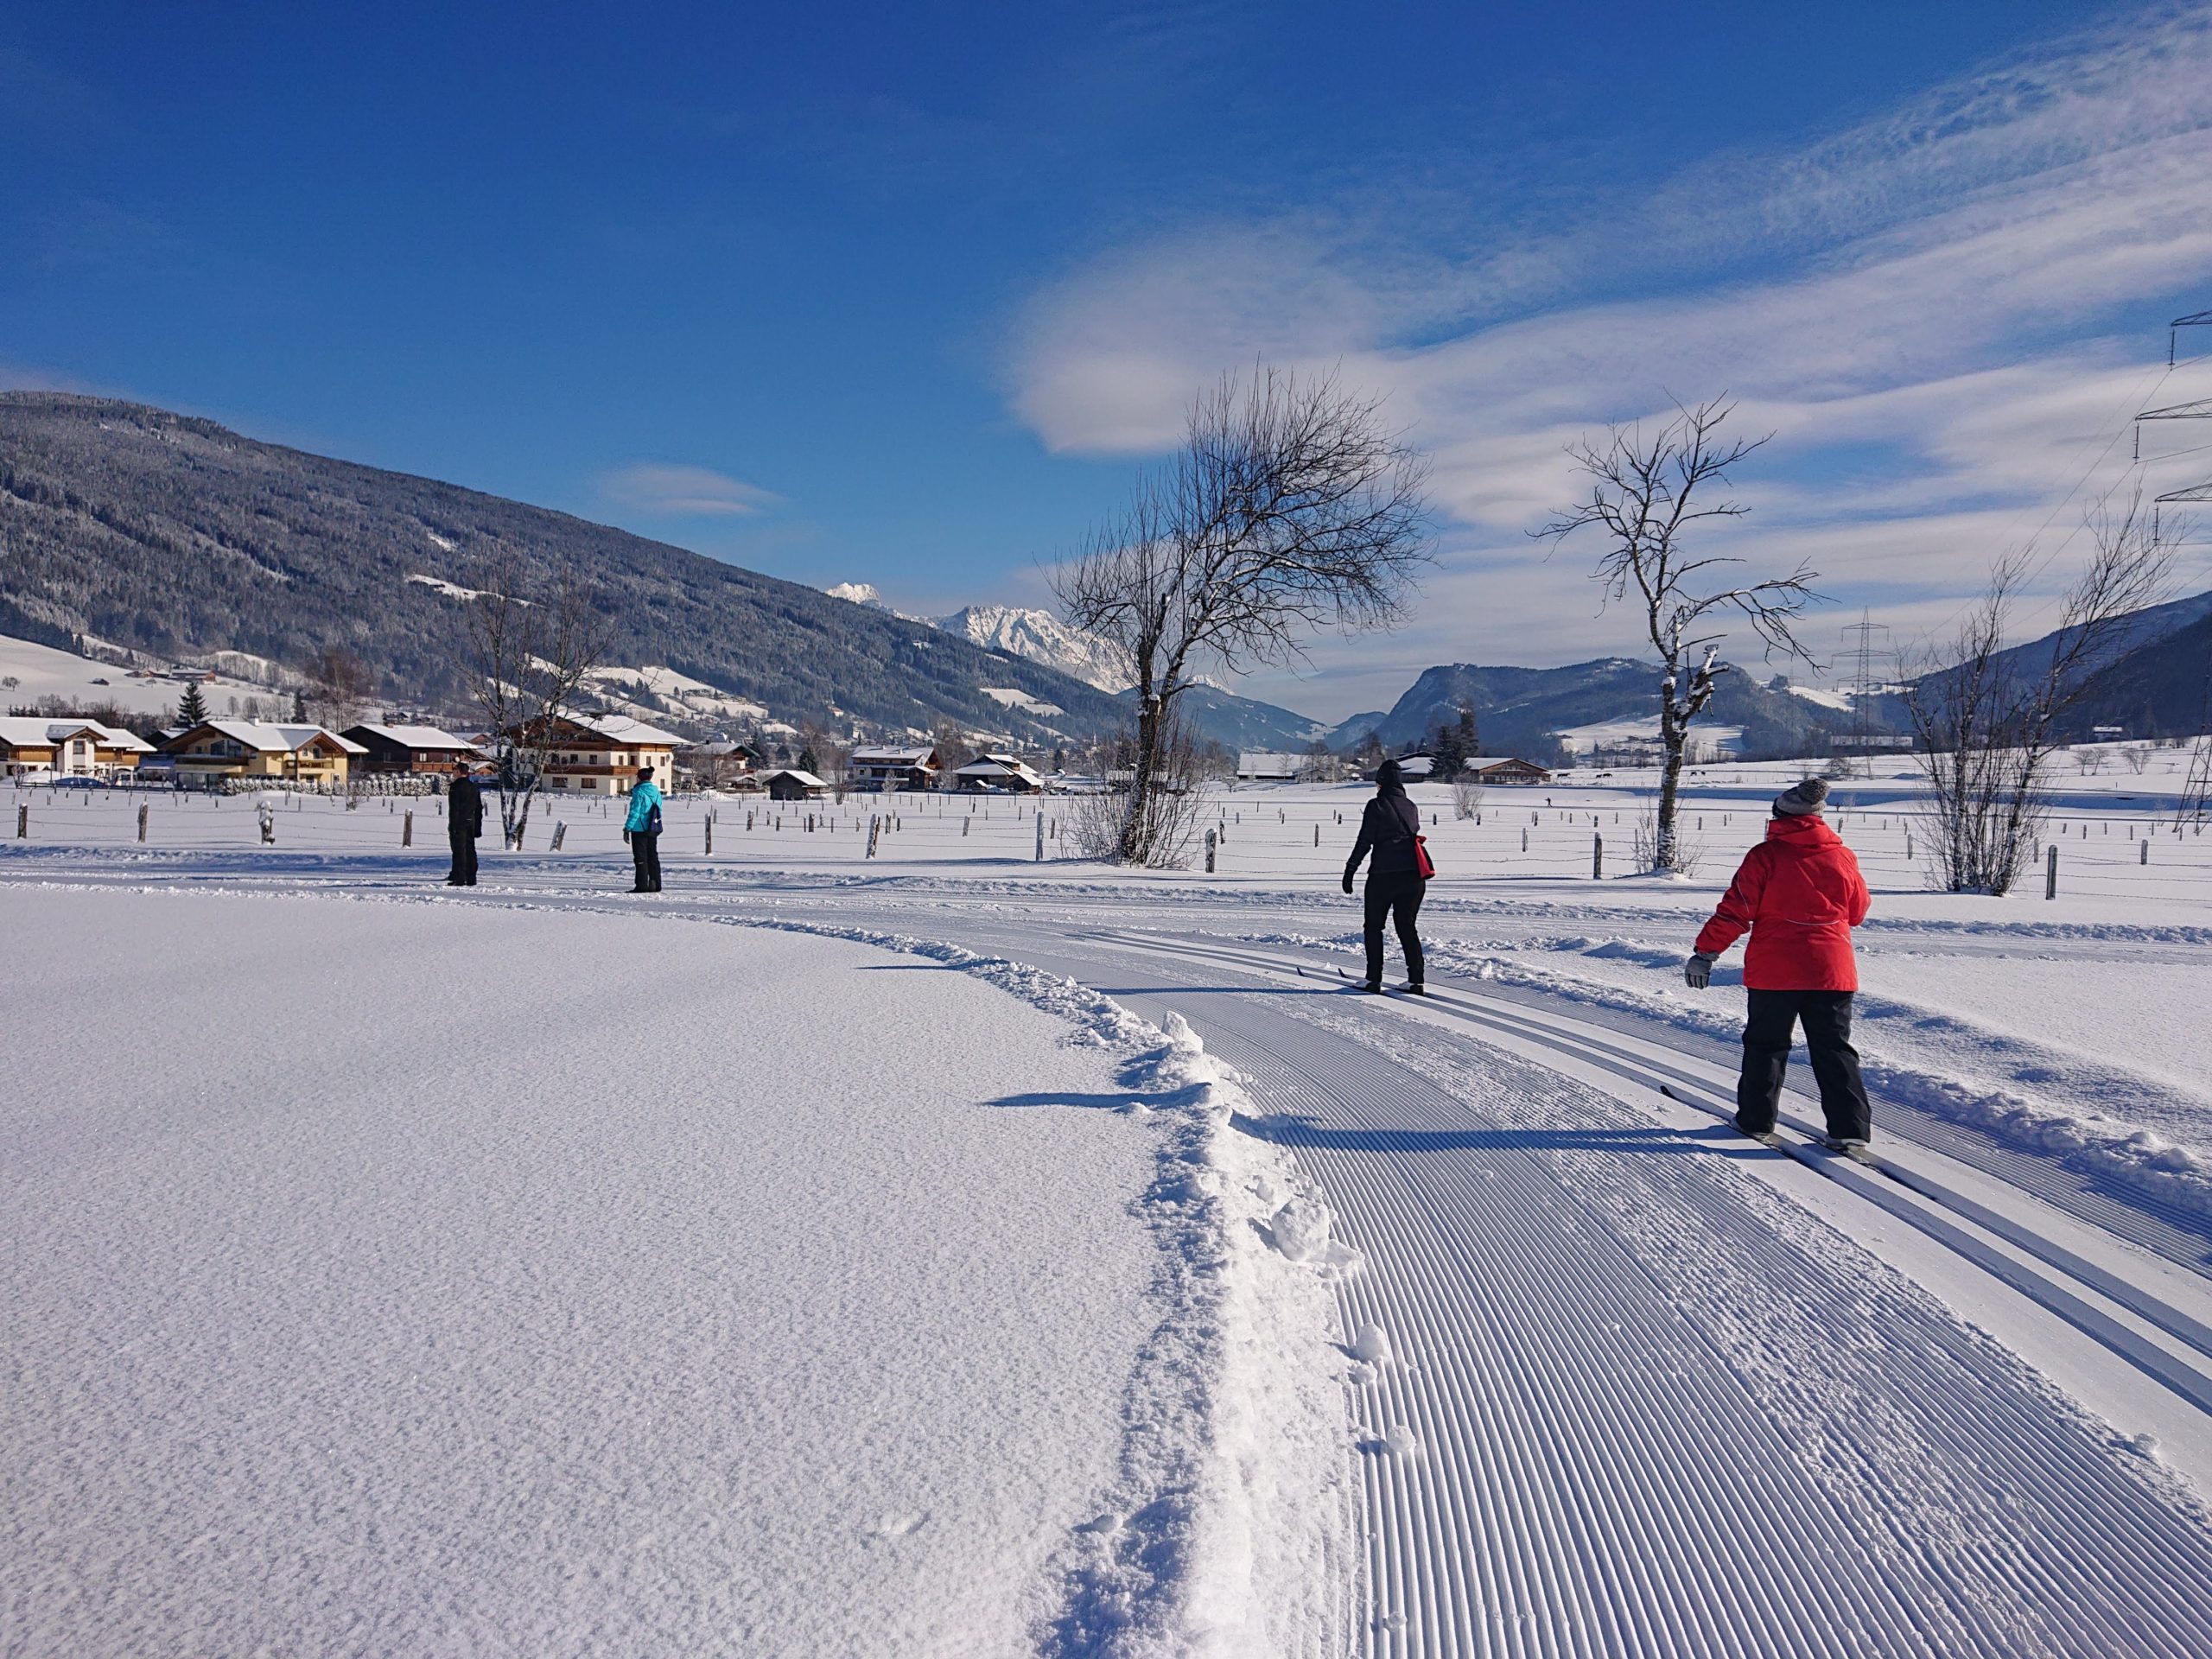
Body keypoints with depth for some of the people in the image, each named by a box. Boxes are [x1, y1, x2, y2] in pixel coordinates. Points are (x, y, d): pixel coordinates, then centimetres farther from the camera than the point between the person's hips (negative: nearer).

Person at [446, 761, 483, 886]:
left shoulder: (455, 787, -11)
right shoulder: (474, 787, 12)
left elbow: (453, 809, -16)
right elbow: (479, 808, 15)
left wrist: (452, 826, -15)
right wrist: (478, 828, 18)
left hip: (458, 823, -7)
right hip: (471, 823, 7)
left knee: (459, 851, -4)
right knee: (470, 851, 9)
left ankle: (460, 879, -5)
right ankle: (471, 879, 10)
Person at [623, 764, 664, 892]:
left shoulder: (639, 792, -14)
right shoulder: (656, 792, 7)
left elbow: (634, 812, -18)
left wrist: (627, 829, -14)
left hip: (639, 830, -7)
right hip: (653, 830, 7)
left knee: (640, 858, -1)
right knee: (653, 857, 12)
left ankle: (642, 885, -2)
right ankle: (655, 884, 13)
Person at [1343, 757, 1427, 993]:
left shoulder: (1377, 806, -6)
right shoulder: (1411, 807, 11)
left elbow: (1364, 841, -8)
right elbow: (1413, 836, 17)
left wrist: (1350, 870, -3)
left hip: (1383, 875, -5)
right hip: (1414, 876, 5)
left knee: (1374, 927, 8)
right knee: (1407, 927, 12)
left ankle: (1374, 979, 5)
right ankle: (1416, 980, 5)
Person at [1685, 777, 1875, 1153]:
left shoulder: (1765, 856, -8)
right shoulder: (1842, 858, 3)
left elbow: (1735, 911, -9)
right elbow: (1857, 912, 15)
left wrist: (1705, 952, -3)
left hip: (1775, 970, -2)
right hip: (1832, 970, 3)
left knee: (1766, 1045, 12)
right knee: (1835, 1050, 8)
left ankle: (1757, 1118, 19)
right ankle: (1850, 1128, 2)